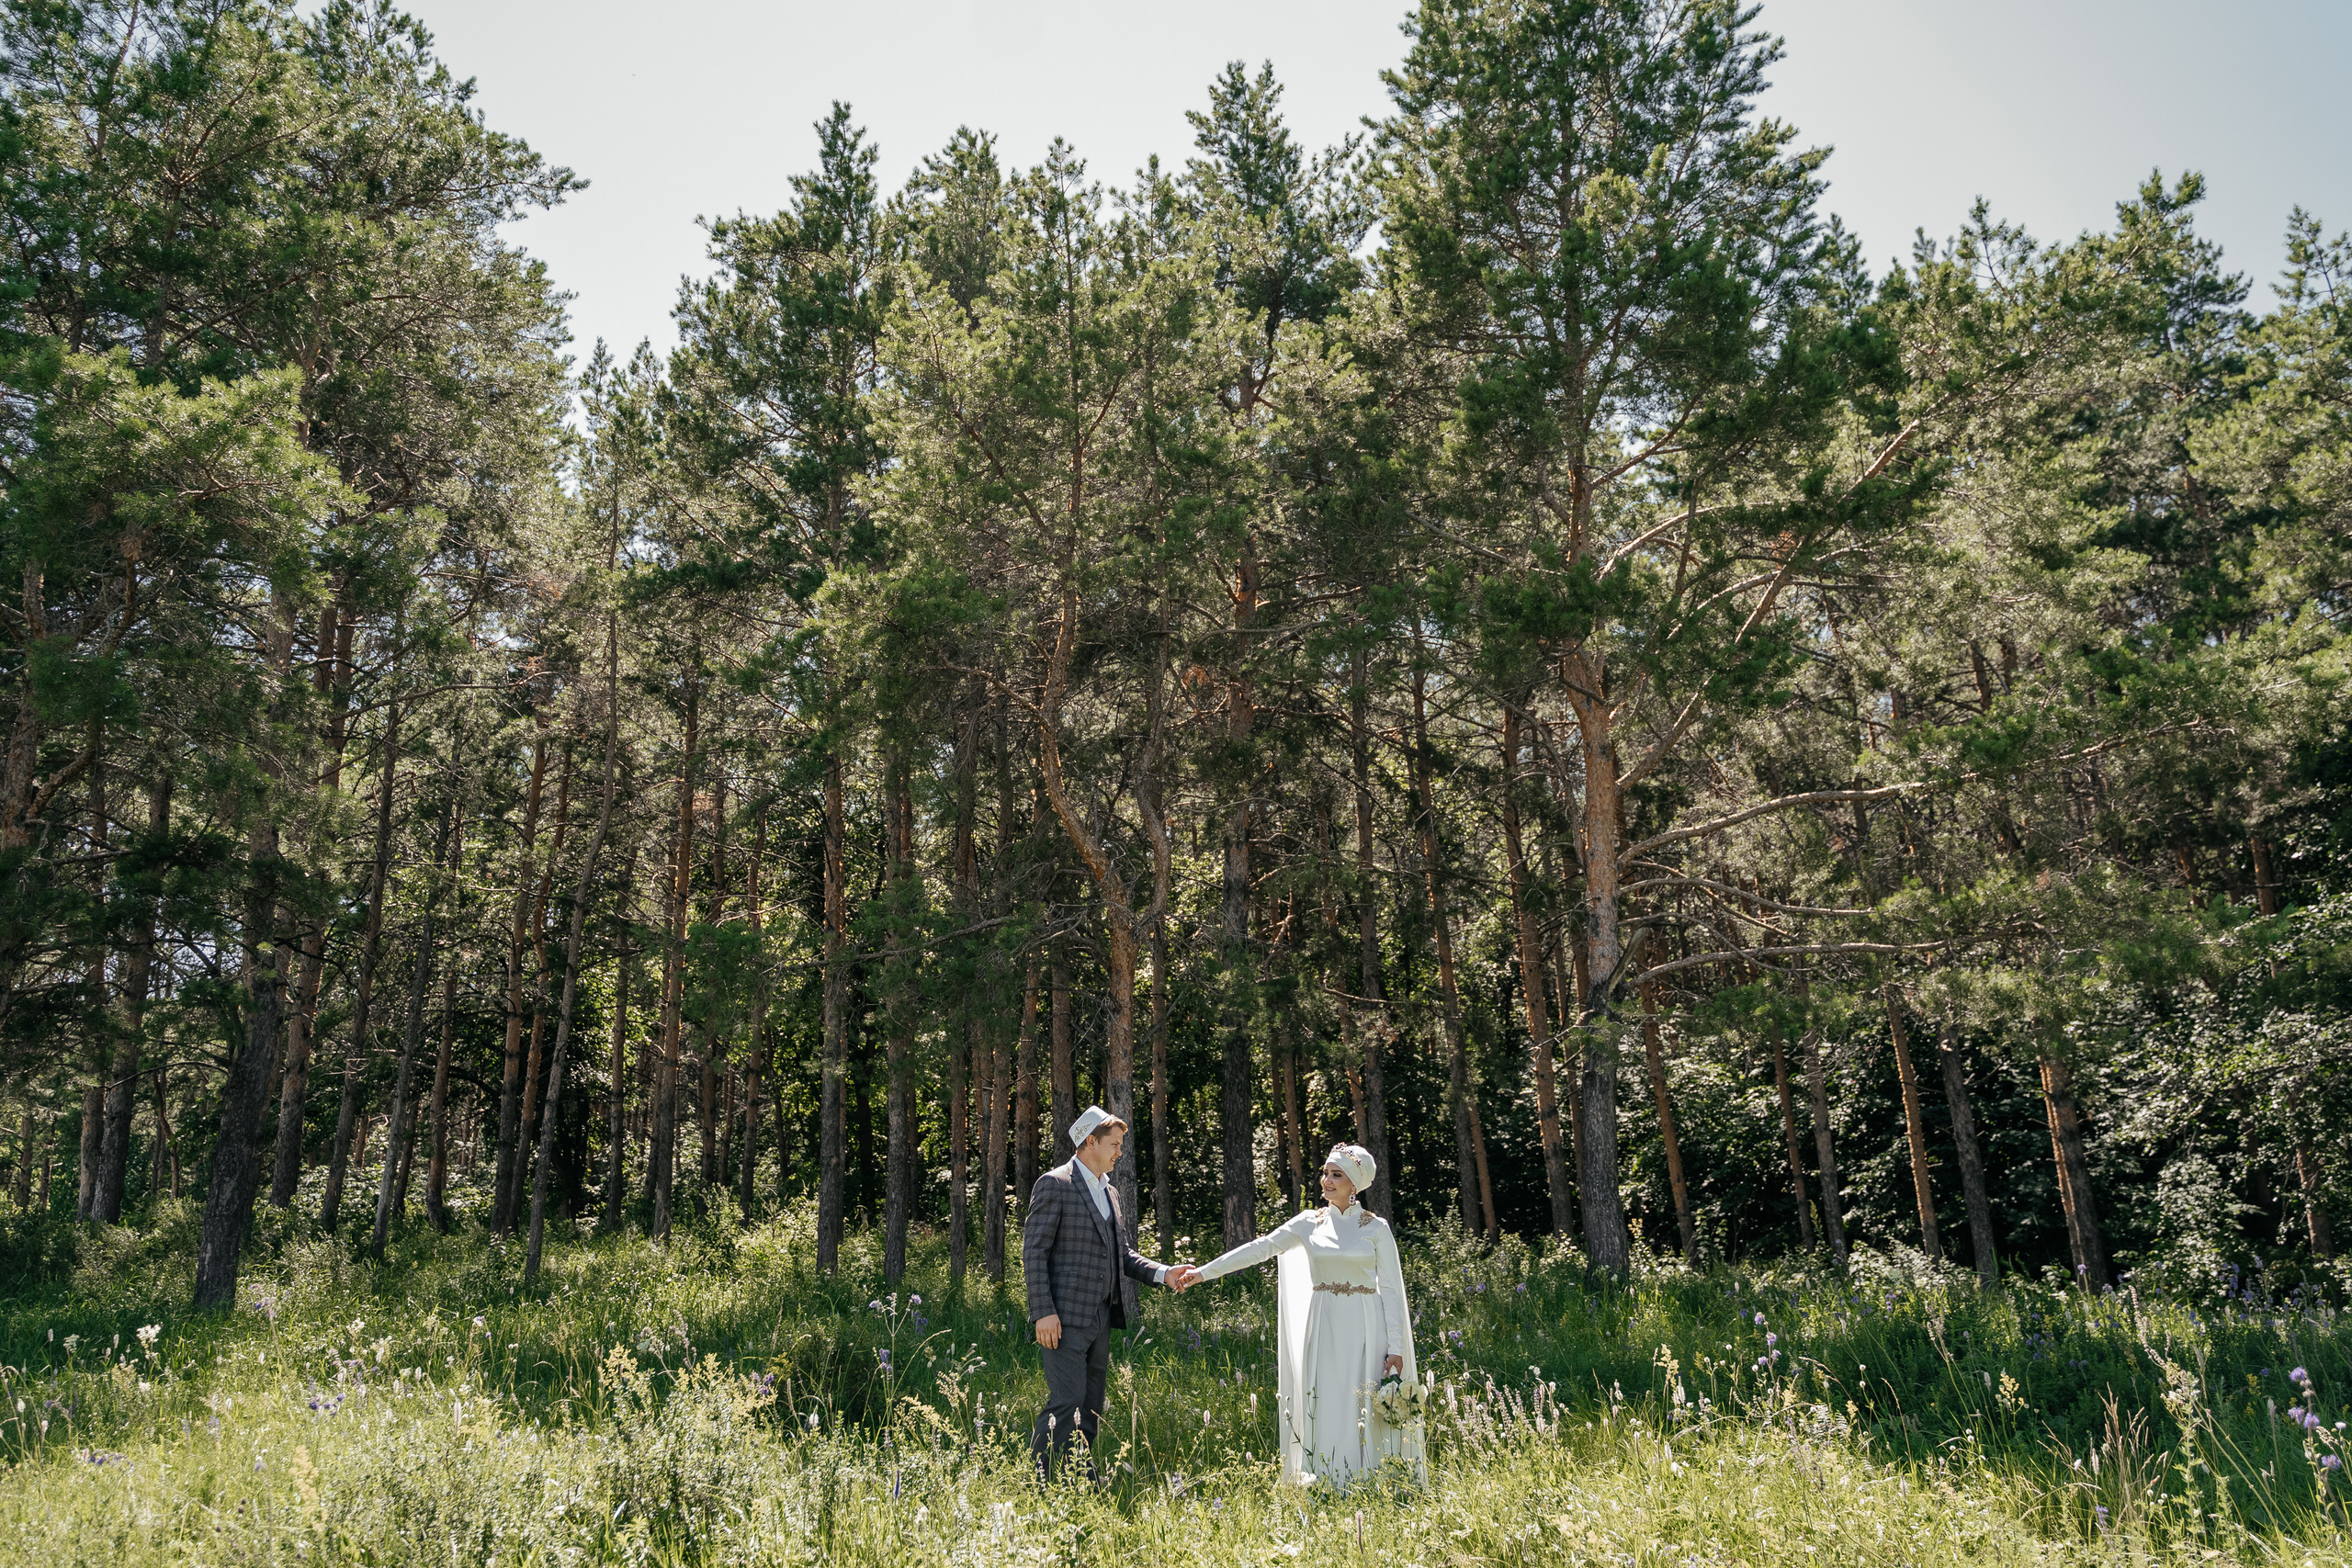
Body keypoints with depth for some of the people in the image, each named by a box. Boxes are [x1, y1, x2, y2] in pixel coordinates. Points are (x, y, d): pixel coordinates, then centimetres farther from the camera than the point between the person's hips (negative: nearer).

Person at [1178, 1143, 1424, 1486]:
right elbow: (1260, 1248, 0)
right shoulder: (1309, 1223, 6)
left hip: (1364, 1331, -2)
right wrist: (1204, 1272, -7)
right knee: (1325, 1409, 1)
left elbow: (1391, 1289, -1)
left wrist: (1396, 1349, -8)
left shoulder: (1376, 1228, 0)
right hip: (1323, 1330, 2)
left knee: (1365, 1413, -3)